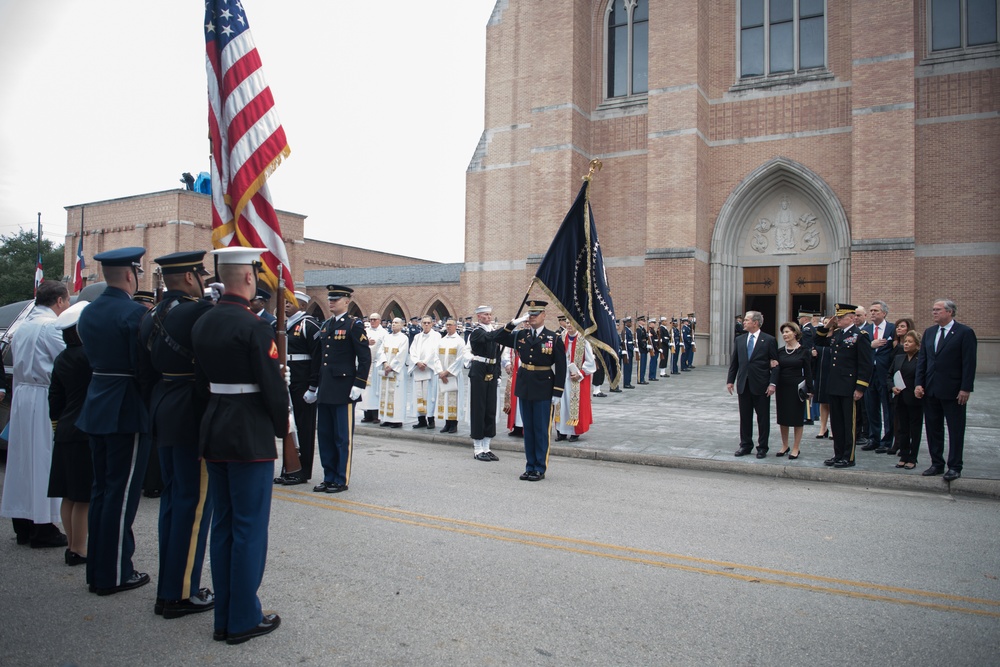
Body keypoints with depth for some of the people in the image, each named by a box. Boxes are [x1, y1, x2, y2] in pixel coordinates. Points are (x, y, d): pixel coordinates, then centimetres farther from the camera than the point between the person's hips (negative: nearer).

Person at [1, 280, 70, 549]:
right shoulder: (51, 326, -13)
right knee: (44, 461, -3)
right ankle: (43, 529, 3)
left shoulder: (23, 326, 14)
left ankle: (23, 526, 22)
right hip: (43, 399, -9)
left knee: (22, 458, 13)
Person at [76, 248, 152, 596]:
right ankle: (115, 574, 11)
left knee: (102, 488, 16)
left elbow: (92, 356, 12)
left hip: (96, 407, 8)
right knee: (122, 492, 1)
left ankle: (97, 569, 26)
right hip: (127, 410, -8)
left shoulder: (88, 312, 9)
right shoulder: (136, 313, -16)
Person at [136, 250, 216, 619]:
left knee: (172, 497, 16)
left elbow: (145, 372, 14)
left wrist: (156, 409, 19)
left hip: (163, 416, 9)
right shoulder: (200, 312, -16)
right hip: (195, 417, -9)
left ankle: (167, 589, 26)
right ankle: (182, 594, 9)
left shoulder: (151, 316, 10)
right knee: (195, 501, 0)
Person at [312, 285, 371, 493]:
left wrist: (359, 385, -15)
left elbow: (365, 357, -10)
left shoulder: (354, 325, -6)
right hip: (325, 390, 7)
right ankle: (329, 477, 22)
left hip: (343, 390, -7)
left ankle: (341, 480, 10)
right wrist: (315, 385, 16)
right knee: (325, 435, 12)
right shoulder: (325, 326, 15)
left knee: (343, 437, 1)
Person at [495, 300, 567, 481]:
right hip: (524, 388, 4)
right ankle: (530, 466, 21)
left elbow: (561, 367, -6)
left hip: (543, 390, -4)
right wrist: (514, 322, -3)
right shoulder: (520, 335, 6)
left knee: (541, 430, 3)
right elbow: (499, 337, 10)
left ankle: (540, 469, 12)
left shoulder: (554, 338, -5)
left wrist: (557, 393, -11)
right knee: (528, 429, 11)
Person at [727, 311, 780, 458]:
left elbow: (775, 364, -5)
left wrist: (772, 383, -12)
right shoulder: (739, 340, 8)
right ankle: (745, 445, 21)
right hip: (744, 385, 4)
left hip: (761, 386, -4)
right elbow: (734, 362, 11)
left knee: (763, 418, 5)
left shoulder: (769, 340, -4)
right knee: (745, 417, 10)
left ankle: (762, 447, 15)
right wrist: (730, 380, 6)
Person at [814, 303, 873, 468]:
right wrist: (825, 327, 11)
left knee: (849, 424, 1)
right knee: (836, 423, 12)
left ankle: (849, 457, 9)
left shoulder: (860, 335, -10)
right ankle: (838, 455, 22)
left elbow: (865, 364, -13)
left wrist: (860, 388, -17)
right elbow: (819, 342, 28)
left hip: (850, 389, -7)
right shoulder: (835, 334, 12)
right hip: (834, 386, 7)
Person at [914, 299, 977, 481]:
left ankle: (954, 467, 11)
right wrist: (919, 383, 2)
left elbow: (969, 363, -10)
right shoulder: (929, 332, 11)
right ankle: (937, 464, 21)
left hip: (953, 391, -6)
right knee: (933, 429, 11)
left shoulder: (965, 333, -7)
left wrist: (965, 389, -15)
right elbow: (922, 360, 10)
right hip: (930, 390, 6)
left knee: (956, 430, 4)